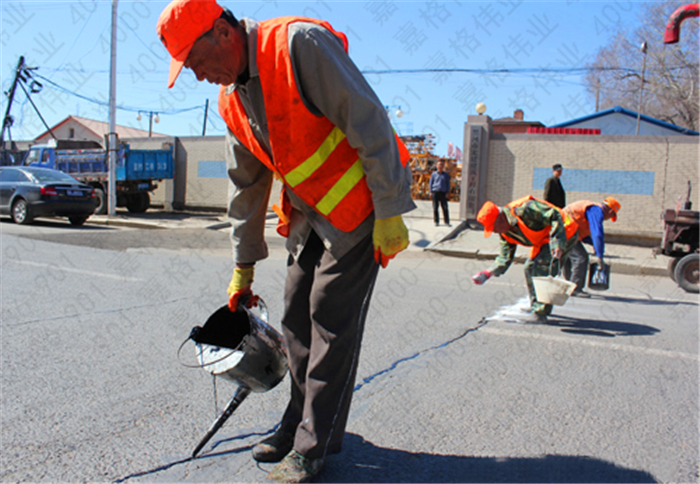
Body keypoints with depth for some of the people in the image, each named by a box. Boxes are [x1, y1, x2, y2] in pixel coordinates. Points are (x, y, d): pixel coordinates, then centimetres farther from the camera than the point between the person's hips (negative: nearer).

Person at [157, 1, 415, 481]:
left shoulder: (299, 44, -19)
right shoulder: (231, 101, 6)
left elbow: (370, 124, -21)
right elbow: (247, 187, 15)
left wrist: (389, 212, -21)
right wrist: (244, 266, 19)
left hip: (360, 204, -8)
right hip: (309, 215, 8)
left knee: (332, 320, -6)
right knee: (297, 318, 9)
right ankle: (301, 424, 24)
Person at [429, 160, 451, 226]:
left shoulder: (446, 174, 8)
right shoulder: (434, 174, 5)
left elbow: (448, 184, 12)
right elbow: (431, 183, 9)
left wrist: (447, 192, 3)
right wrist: (431, 191, 1)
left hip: (443, 193, 0)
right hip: (435, 192, 0)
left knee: (445, 208, -3)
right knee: (435, 208, 3)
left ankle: (447, 222, 2)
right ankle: (436, 221, 12)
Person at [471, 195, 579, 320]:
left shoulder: (523, 210, -31)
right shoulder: (505, 233, -1)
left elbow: (555, 216, -29)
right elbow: (505, 258, 2)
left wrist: (557, 243, -37)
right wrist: (487, 273, -12)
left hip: (563, 232, -9)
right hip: (544, 240, 10)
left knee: (541, 269, -18)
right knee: (530, 268, 12)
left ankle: (540, 312, -8)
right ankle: (535, 306, 31)